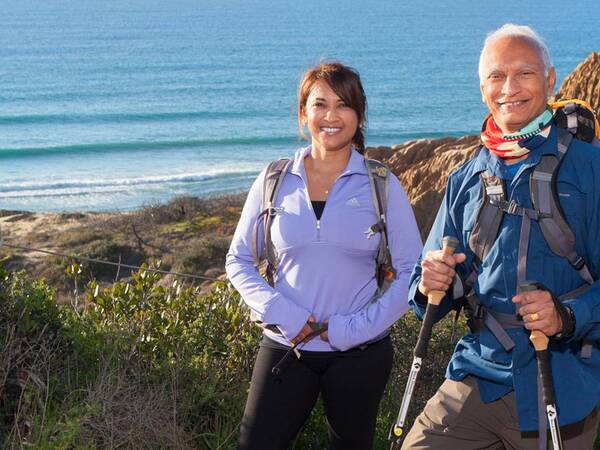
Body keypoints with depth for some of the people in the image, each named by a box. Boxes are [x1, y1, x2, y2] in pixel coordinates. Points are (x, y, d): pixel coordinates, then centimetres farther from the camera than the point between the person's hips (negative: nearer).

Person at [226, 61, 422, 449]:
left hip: (361, 352, 0)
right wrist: (280, 314, -10)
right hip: (286, 346, 1)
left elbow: (411, 272, -2)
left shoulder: (382, 186, -2)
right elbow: (238, 261, 6)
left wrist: (357, 328, -12)